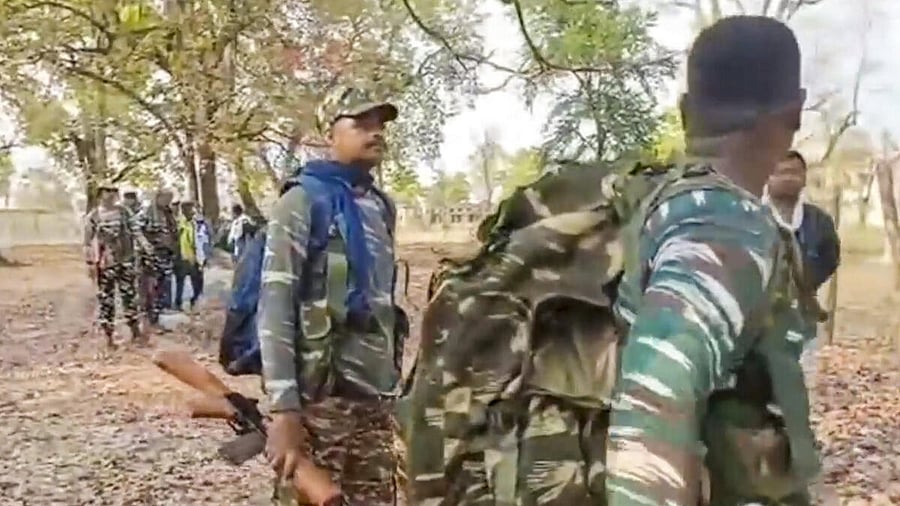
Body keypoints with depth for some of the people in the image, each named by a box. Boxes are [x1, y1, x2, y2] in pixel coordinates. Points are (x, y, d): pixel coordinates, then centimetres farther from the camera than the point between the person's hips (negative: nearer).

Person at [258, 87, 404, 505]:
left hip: (375, 398, 7)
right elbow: (275, 305, -13)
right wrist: (284, 407, -19)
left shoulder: (381, 206, 14)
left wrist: (394, 379, 15)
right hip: (321, 397, -6)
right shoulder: (303, 200, -6)